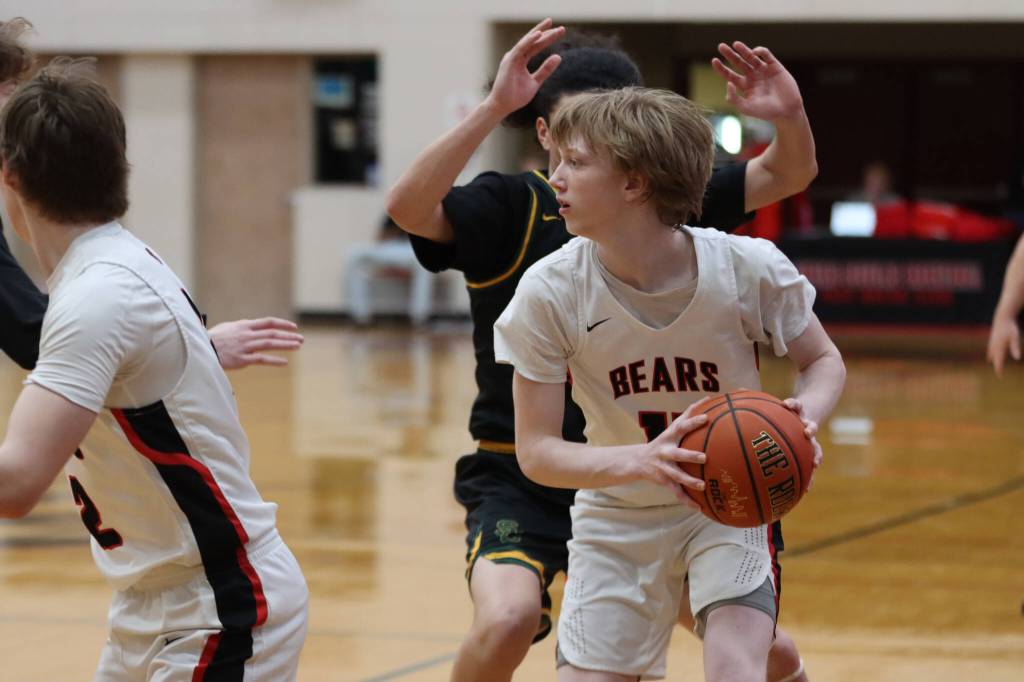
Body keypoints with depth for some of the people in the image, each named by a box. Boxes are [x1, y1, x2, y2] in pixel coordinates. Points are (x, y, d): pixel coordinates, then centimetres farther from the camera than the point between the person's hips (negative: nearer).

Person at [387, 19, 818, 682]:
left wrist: (791, 117, -20)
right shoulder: (511, 207, -10)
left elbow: (787, 175, 3)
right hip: (522, 477, -4)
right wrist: (493, 109, -40)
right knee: (506, 619, -33)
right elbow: (409, 207, -30)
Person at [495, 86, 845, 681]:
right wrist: (639, 461, -36)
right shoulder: (549, 292, -18)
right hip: (617, 514, 2)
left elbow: (823, 360, -2)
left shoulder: (750, 268, -20)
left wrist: (805, 418, -26)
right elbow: (536, 452, -17)